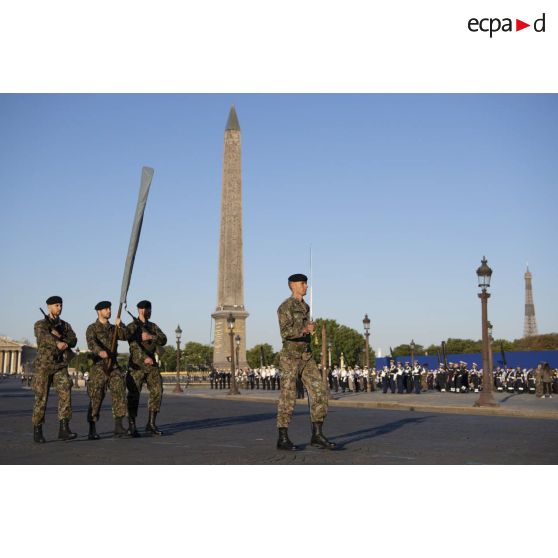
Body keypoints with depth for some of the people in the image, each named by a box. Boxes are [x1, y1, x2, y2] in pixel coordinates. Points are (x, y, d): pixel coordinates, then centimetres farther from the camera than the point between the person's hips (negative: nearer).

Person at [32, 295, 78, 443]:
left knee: (66, 394, -12)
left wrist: (60, 336, -18)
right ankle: (37, 431, 11)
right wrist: (58, 343, -41)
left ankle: (64, 430, -13)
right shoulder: (40, 324, 1)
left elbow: (73, 340, -1)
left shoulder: (65, 325, 15)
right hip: (44, 365, -3)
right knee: (41, 398, 0)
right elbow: (43, 336, -22)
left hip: (61, 366, 3)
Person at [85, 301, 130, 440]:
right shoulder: (92, 328, 1)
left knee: (119, 393, -8)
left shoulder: (113, 328, 18)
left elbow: (126, 336, 2)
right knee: (96, 397, -3)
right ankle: (92, 430, 6)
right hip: (99, 366, -4)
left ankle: (118, 428, -5)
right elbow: (91, 343, -19)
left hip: (113, 366, 4)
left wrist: (120, 325, -17)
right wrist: (100, 351, -40)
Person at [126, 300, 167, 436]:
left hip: (152, 364, 5)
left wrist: (151, 337, -15)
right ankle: (132, 426, 3)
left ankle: (151, 425, 4)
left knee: (157, 392, -3)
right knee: (134, 395, -5)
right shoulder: (132, 327, -1)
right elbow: (134, 344, -17)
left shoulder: (153, 327, 17)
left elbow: (163, 340, 3)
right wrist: (145, 357, -30)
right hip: (137, 365, -5)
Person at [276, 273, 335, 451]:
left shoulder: (305, 307, 17)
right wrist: (305, 329, -39)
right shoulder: (285, 307, -11)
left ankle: (317, 436, 1)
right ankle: (283, 439, 5)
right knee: (288, 398, -5)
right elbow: (285, 333, -25)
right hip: (290, 358, -7)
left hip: (306, 358, 8)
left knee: (319, 393, -2)